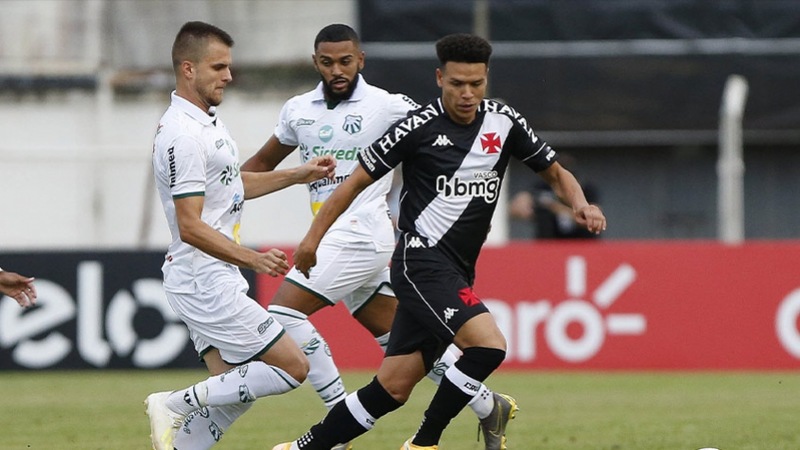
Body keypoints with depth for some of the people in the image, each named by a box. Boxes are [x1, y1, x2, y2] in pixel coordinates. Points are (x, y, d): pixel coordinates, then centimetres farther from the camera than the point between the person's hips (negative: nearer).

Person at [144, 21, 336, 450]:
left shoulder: (206, 121, 12)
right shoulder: (183, 134, -20)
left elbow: (233, 185, 30)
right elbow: (190, 228, -24)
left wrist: (298, 174, 25)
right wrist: (252, 258, -31)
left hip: (215, 280, 10)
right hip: (206, 282, -10)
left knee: (232, 390, 10)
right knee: (291, 368, -6)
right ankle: (174, 405, -4)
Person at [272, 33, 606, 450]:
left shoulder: (504, 122, 5)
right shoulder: (419, 126, -9)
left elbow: (555, 172, 16)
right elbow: (358, 179, -1)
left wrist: (580, 204, -5)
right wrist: (313, 236, -1)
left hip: (456, 274, 6)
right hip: (422, 262, -6)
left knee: (393, 387, 4)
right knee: (488, 345, -25)